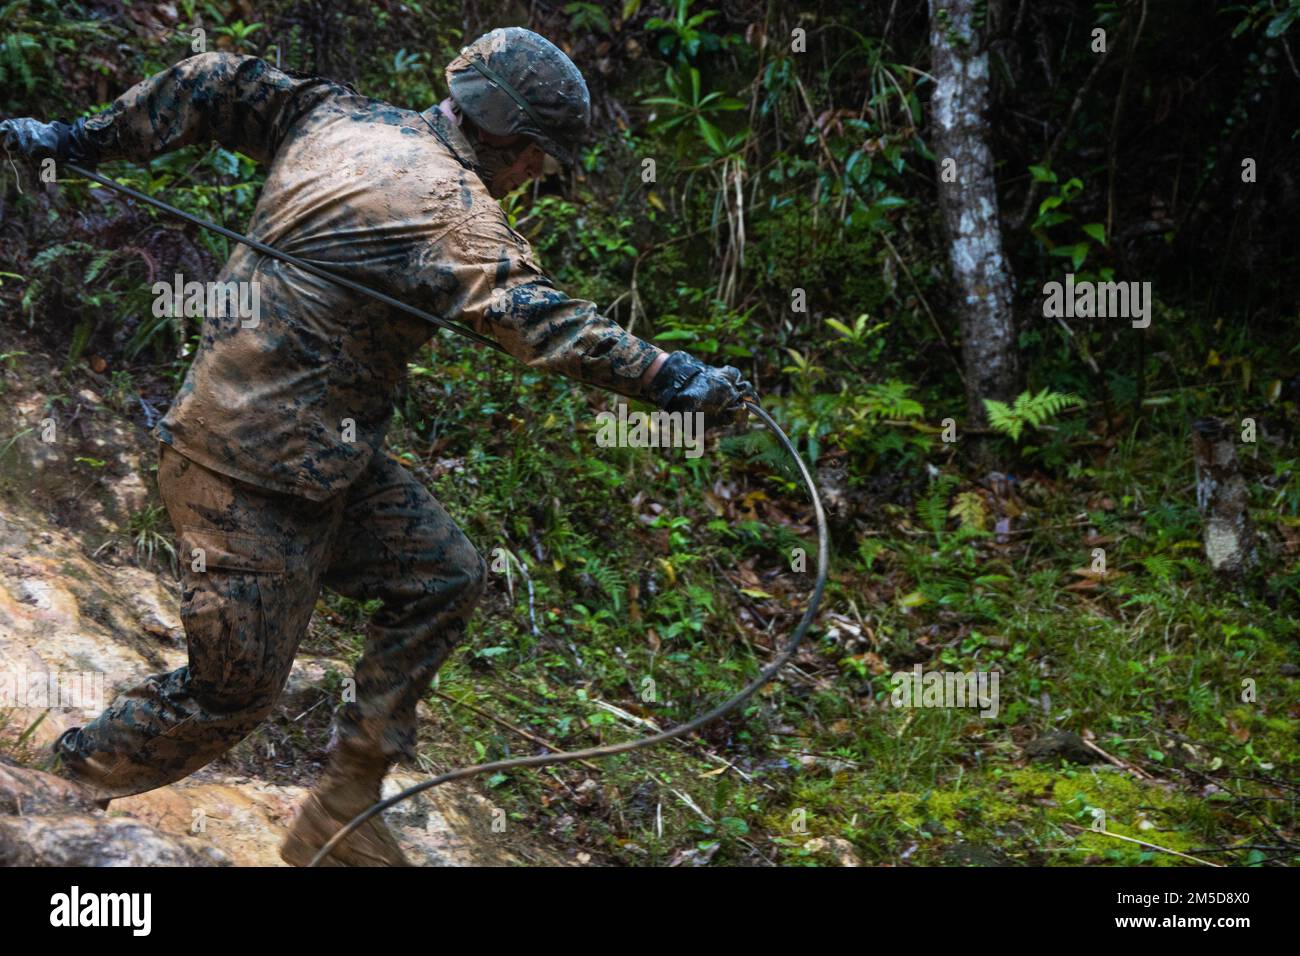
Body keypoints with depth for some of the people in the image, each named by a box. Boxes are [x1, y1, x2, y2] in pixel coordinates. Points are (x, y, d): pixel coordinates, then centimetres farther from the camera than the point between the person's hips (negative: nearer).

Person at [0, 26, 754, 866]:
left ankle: (340, 819, 16)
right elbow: (541, 320, -29)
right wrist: (674, 380, -27)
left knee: (441, 576, 11)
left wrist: (80, 140, 20)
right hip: (252, 479, -10)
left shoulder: (335, 117, 6)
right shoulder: (451, 206, -19)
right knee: (232, 694, 0)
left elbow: (215, 87, 13)